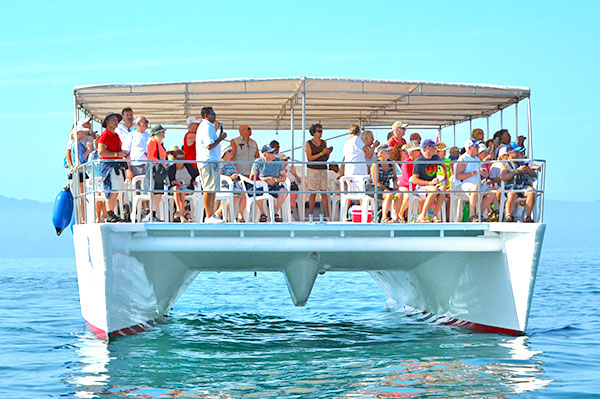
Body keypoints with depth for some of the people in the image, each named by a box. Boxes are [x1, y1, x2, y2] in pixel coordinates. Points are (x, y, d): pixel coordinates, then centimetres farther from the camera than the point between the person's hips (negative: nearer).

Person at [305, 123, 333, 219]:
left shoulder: (324, 142, 10)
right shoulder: (309, 143, -2)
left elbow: (326, 158, 13)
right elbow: (309, 158, -9)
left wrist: (329, 152, -7)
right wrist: (321, 153, -16)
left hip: (323, 170, 3)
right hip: (312, 169, -3)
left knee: (324, 193, 0)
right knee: (313, 193, -2)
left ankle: (327, 215, -1)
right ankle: (310, 215, 5)